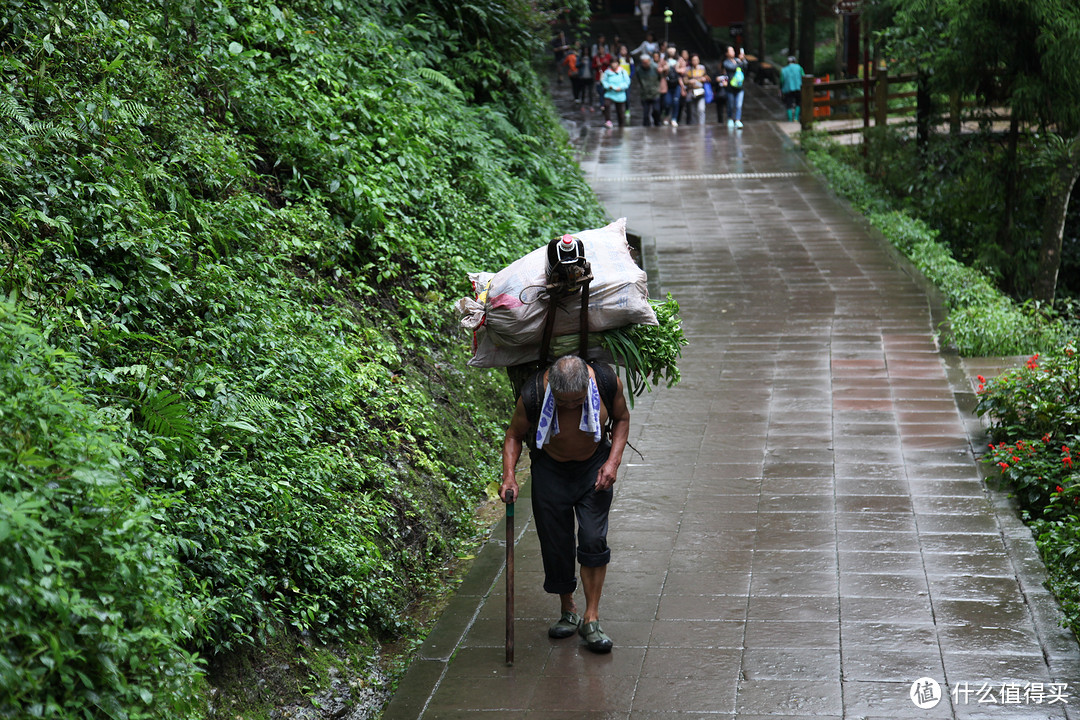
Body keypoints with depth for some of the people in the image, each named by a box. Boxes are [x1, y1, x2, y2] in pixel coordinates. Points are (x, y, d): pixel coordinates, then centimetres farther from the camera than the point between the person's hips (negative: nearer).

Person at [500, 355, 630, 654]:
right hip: (550, 468, 0)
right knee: (555, 545, 2)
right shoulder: (534, 394, -28)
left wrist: (613, 462, -15)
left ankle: (591, 618, -2)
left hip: (594, 465, 0)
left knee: (594, 539, -12)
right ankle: (568, 612, 24)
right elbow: (514, 434, -9)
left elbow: (621, 418, -3)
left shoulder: (607, 381, -25)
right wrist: (509, 475, -23)